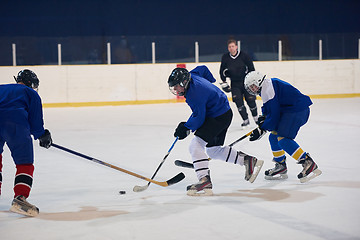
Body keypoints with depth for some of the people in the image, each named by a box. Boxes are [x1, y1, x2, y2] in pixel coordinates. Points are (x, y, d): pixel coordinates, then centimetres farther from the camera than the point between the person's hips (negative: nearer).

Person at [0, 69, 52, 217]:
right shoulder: (31, 94, 21)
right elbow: (35, 120, 11)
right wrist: (42, 135, 23)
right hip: (15, 124, -4)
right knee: (25, 164, 1)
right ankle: (19, 198, -16)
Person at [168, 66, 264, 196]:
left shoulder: (194, 94, -28)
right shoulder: (190, 76, 0)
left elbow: (199, 118, -27)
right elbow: (202, 69, 21)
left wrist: (186, 127, -28)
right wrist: (210, 83, 36)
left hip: (220, 116, -11)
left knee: (195, 145, -23)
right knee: (213, 150, 22)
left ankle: (205, 182, -35)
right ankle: (248, 161, 26)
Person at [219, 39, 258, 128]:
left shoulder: (244, 55, -11)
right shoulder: (225, 57, -2)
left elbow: (251, 68, -4)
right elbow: (222, 70, 10)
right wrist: (224, 82, 6)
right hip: (235, 83, 2)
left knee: (250, 100, -1)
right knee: (238, 101, -8)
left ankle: (255, 117, 23)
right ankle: (246, 120, 3)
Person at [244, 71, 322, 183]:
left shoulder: (267, 89, -13)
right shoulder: (270, 84, 20)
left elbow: (275, 115, -16)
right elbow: (271, 108, 25)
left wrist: (261, 130, -9)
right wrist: (264, 117, 4)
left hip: (298, 110, -11)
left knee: (283, 138, -20)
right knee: (274, 136, 14)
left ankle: (309, 164, -24)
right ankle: (281, 167, 22)